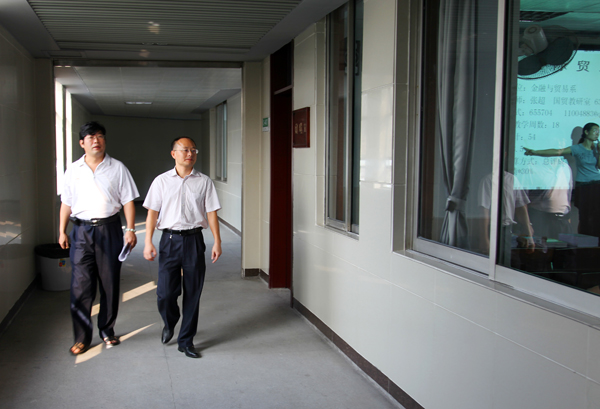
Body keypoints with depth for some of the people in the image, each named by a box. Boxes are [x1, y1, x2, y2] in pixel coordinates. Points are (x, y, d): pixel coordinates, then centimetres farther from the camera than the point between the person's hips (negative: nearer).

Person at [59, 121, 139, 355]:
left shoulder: (117, 168, 4)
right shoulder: (73, 170, 8)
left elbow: (127, 200, 2)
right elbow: (66, 203, 11)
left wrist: (130, 229, -5)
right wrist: (62, 231, 6)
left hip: (109, 229, 0)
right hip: (81, 230, 1)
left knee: (110, 283, 6)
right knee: (80, 285, -3)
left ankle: (107, 331, 21)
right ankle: (82, 337, 7)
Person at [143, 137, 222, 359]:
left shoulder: (204, 182, 6)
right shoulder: (161, 181, 6)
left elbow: (211, 212, 5)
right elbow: (152, 212, 4)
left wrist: (217, 242, -1)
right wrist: (148, 242, -4)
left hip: (194, 240, 1)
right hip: (170, 239, 0)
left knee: (193, 293, 4)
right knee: (165, 292, -4)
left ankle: (186, 341, 18)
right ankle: (169, 323, 30)